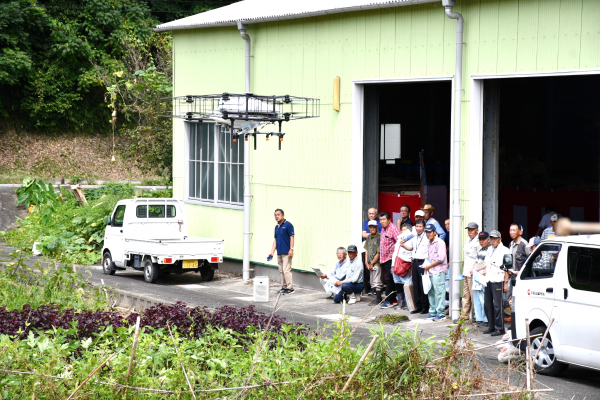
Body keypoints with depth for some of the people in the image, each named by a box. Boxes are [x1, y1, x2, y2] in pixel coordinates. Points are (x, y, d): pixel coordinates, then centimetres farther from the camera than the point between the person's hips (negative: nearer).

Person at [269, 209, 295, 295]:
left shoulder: (288, 225, -7)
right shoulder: (276, 227, 15)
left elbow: (292, 238, -11)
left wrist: (291, 249, -18)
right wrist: (272, 252, 12)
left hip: (286, 253, -8)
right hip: (279, 253, 8)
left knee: (286, 270, -12)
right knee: (281, 271, 10)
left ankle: (290, 288, -10)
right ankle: (284, 287, 16)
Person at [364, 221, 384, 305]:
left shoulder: (379, 237, -10)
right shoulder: (369, 237, 13)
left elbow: (379, 252, -13)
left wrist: (372, 263, -9)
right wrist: (366, 263, 4)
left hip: (377, 263, -8)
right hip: (370, 264, 8)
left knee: (377, 282, -9)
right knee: (373, 283, 11)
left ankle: (378, 299, -5)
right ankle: (378, 298, 17)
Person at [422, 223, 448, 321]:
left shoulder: (439, 242, -10)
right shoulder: (430, 243, 18)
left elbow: (440, 258, -16)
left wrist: (429, 266, -11)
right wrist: (426, 266, 11)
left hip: (439, 271, -9)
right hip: (431, 272, 9)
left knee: (439, 292, -8)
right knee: (431, 293, 11)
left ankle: (441, 313, -5)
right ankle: (433, 312, 19)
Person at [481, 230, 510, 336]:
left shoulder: (504, 251, -5)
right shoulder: (490, 251, 20)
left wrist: (505, 283, -14)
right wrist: (480, 273, 10)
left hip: (498, 282, -8)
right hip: (488, 281, 8)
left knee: (497, 305, -7)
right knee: (488, 305, 10)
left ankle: (499, 328, -2)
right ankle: (491, 326, 19)